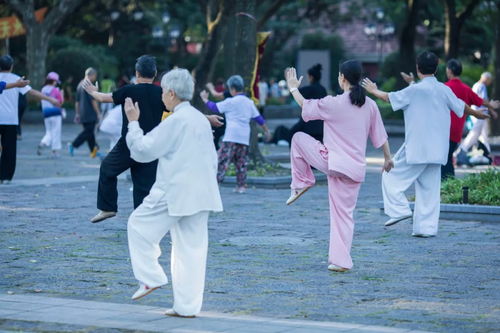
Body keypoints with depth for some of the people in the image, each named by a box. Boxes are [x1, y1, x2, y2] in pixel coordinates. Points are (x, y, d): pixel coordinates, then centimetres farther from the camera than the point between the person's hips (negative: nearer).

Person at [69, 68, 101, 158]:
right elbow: (93, 100, -15)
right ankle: (73, 145, -15)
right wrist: (98, 113, -11)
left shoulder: (80, 84, 16)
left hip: (82, 114, 9)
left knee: (89, 131, 12)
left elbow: (77, 101, 20)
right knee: (88, 131, -7)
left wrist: (77, 113, 24)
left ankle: (94, 151, 14)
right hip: (90, 114, -9)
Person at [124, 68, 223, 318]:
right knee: (192, 249, 8)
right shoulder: (201, 119, 14)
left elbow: (143, 150, -11)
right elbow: (212, 159, 20)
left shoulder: (175, 121, -13)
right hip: (202, 194, 8)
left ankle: (151, 278, 6)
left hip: (176, 193, -8)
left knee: (139, 225, 9)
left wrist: (133, 122, -1)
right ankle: (187, 306, 9)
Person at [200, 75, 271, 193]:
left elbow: (215, 108, 1)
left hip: (231, 136, -6)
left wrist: (205, 99, 16)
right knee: (241, 162, 11)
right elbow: (258, 118, 16)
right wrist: (266, 130, 27)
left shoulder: (231, 102, -5)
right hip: (245, 138, 6)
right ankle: (241, 186, 7)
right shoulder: (249, 102, 12)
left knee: (222, 159, -7)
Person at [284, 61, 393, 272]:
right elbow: (380, 135, 9)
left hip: (332, 162, -5)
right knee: (344, 214, 12)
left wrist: (293, 88, 21)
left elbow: (305, 106, 4)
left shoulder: (333, 104, -11)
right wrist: (388, 157, 24)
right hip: (355, 168, 5)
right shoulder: (370, 106, 2)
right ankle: (341, 261, 8)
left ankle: (302, 182, 23)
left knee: (298, 138, 18)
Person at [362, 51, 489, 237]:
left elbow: (391, 98, -1)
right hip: (437, 150, 6)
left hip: (416, 148, -6)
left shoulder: (415, 90, -12)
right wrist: (477, 113, 40)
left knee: (392, 176, 7)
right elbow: (461, 107, 19)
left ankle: (399, 209, -5)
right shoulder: (444, 90, 5)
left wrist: (374, 91, 19)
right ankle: (426, 227, 8)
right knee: (430, 189, 9)